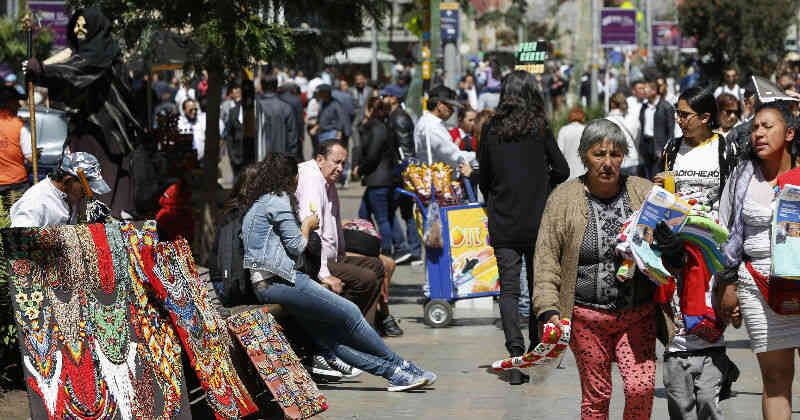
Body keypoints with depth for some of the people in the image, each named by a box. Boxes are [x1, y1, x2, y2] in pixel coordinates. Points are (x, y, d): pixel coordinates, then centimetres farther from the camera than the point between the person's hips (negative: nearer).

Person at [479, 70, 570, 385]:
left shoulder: (491, 130, -1)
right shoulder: (540, 129, -5)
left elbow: (484, 177, 6)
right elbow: (562, 171, -1)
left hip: (502, 223, 1)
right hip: (538, 221, 0)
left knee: (509, 290, 0)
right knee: (539, 287, 13)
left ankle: (516, 354, -15)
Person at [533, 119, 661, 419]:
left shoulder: (643, 192, 5)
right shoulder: (563, 199, 1)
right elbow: (546, 261, 1)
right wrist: (549, 310, -8)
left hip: (638, 315, 1)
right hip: (587, 318, -1)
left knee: (641, 388, -13)